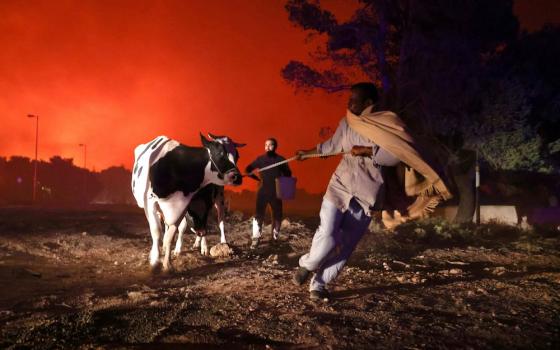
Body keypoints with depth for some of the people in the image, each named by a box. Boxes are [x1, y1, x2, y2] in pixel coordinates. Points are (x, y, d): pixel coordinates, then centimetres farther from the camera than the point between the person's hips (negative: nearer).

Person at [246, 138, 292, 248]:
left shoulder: (281, 159, -2)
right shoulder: (260, 159, 0)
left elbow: (288, 174, 8)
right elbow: (248, 169, 9)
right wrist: (257, 178, -3)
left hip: (276, 192, 1)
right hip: (262, 192, -1)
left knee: (277, 215, 10)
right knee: (259, 215, -4)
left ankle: (275, 238, 27)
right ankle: (255, 239, 2)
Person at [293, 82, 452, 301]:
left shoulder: (388, 123, -8)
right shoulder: (346, 123, 5)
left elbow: (396, 156, -17)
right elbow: (332, 145, 22)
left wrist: (367, 151, -22)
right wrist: (308, 152, 31)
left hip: (367, 193, -2)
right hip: (340, 185, 2)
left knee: (345, 245, 3)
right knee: (327, 235, -12)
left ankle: (318, 285, 17)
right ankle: (307, 265, 17)